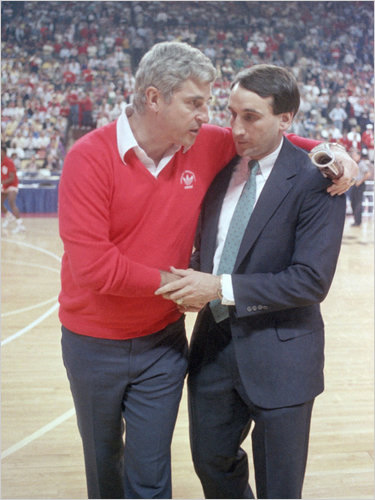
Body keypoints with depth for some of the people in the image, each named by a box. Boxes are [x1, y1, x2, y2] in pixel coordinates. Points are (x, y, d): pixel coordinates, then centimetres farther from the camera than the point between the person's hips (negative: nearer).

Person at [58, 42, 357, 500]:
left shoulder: (205, 146, -7)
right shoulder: (90, 157, -18)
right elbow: (91, 265, -23)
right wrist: (169, 282, -16)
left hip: (162, 342, 2)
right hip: (94, 345, -1)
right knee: (103, 461, 22)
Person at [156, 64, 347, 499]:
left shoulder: (314, 182, -16)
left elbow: (312, 280, -21)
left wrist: (222, 288, -23)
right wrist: (195, 276, -7)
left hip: (278, 355, -5)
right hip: (214, 344, 6)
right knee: (211, 462, 23)